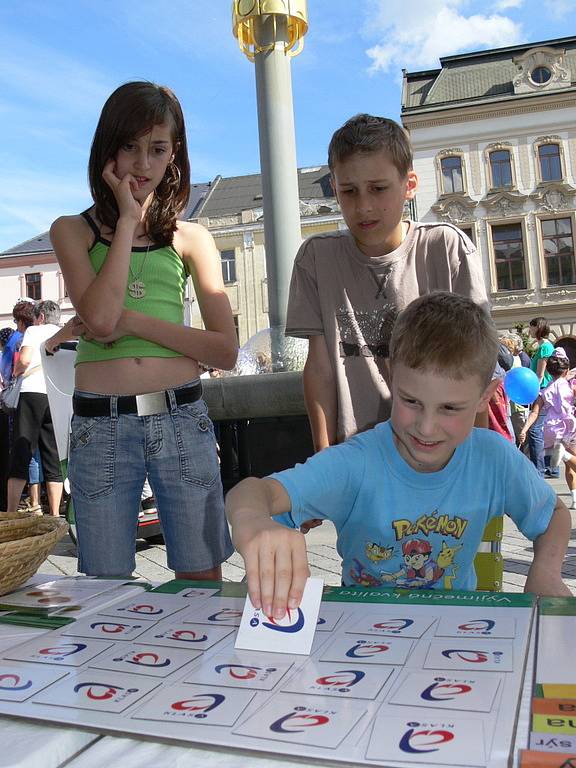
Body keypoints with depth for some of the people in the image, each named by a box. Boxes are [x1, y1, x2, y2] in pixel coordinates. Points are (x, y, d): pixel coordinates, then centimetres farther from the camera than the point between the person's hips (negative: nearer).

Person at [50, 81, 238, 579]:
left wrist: (134, 321, -9)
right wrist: (128, 218, -5)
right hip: (101, 427, 0)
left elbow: (225, 351, 2)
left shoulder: (191, 238, 9)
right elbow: (99, 317, -13)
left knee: (202, 583, 7)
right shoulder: (72, 231, 7)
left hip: (182, 419, 1)